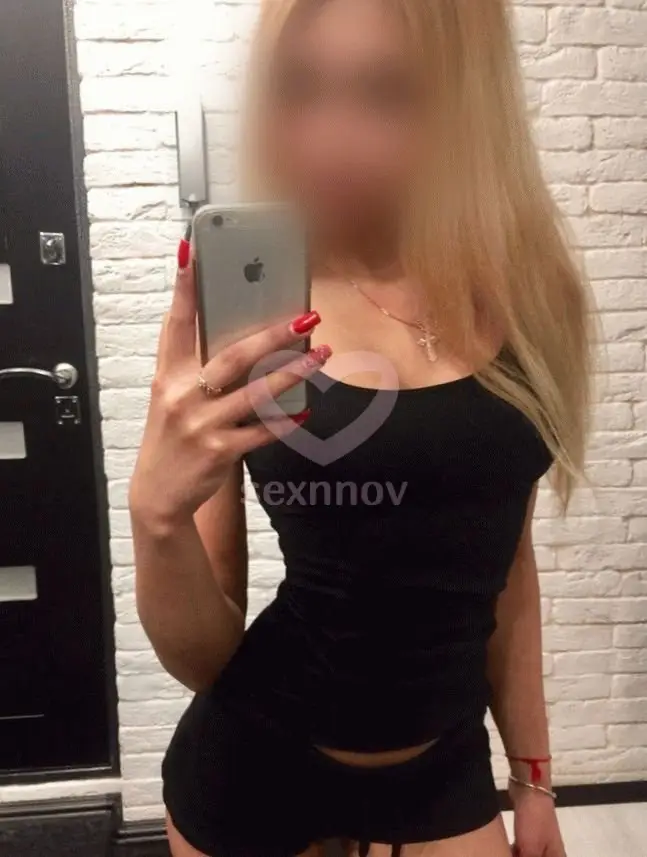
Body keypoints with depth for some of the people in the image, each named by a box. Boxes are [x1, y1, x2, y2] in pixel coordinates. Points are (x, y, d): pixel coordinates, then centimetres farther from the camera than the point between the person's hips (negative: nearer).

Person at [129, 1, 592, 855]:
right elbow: (201, 657, -11)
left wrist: (531, 774, 12)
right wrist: (158, 511, -31)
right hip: (257, 768, -1)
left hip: (444, 772, 2)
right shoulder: (232, 318, -16)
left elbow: (501, 556, 4)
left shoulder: (517, 299, -9)